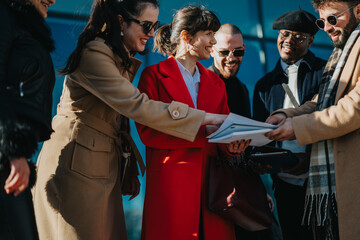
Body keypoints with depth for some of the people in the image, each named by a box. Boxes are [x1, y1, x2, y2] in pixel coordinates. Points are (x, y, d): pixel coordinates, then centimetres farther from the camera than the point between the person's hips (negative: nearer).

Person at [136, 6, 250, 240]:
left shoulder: (215, 82, 19)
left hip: (210, 183, 5)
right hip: (170, 183, -4)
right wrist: (203, 130, -17)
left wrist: (232, 146, -10)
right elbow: (148, 132, -8)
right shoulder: (154, 75, 1)